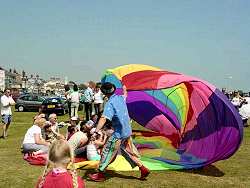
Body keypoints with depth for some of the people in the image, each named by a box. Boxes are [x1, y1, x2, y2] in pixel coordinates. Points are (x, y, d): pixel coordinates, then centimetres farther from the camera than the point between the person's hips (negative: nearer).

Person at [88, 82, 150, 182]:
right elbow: (125, 95, 31)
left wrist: (96, 131, -38)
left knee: (107, 152, 4)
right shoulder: (120, 98, 4)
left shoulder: (110, 103, -19)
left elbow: (104, 118, -32)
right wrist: (125, 90, 53)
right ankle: (143, 169, 23)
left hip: (118, 133, -8)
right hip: (127, 131, 8)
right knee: (129, 152, 20)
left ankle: (100, 174, 12)